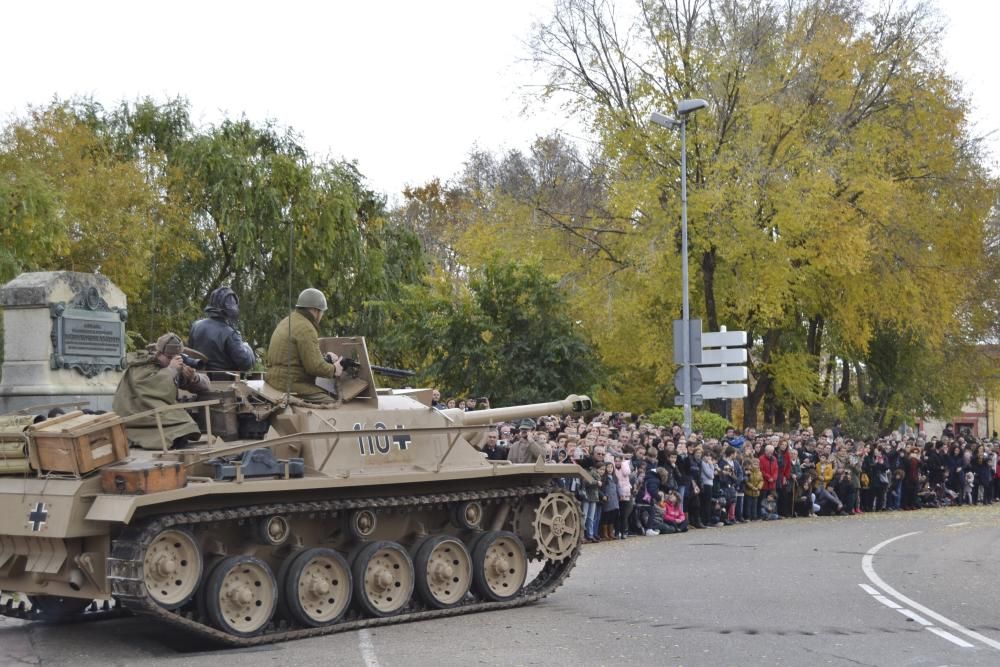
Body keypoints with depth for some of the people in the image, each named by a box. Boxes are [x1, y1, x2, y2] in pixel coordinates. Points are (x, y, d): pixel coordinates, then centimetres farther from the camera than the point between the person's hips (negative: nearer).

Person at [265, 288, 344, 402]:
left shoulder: (287, 322, 18)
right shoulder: (306, 328, -15)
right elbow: (315, 366, -19)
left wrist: (325, 357, 21)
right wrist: (334, 369, -2)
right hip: (291, 386, -11)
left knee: (330, 395, 10)